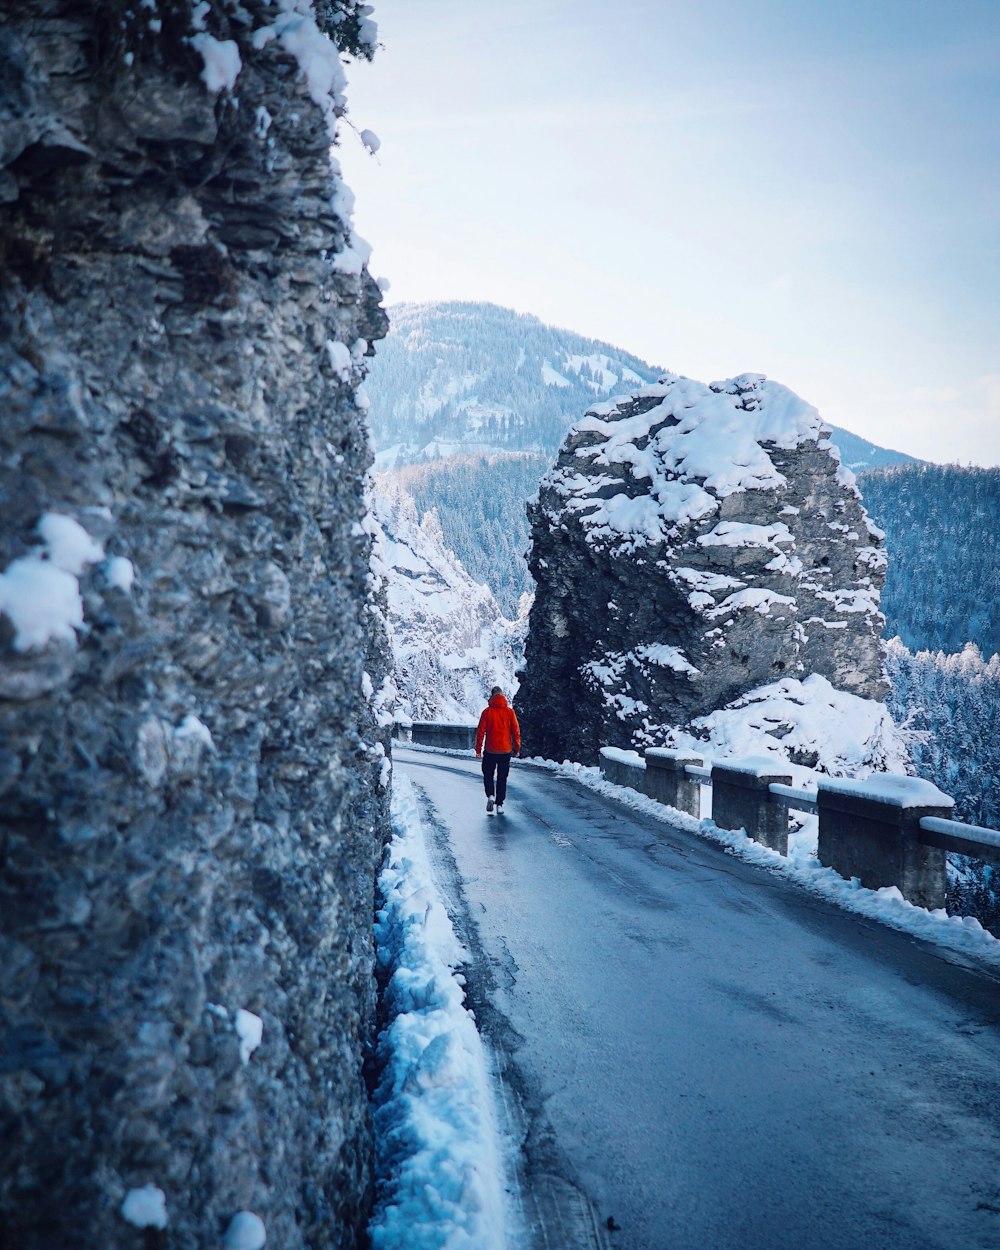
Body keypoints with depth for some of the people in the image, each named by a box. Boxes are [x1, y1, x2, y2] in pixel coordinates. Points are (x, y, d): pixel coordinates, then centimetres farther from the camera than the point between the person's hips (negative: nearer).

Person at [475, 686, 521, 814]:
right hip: (506, 750, 1)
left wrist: (478, 749, 1)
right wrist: (516, 748, 8)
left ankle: (490, 795, -8)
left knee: (488, 774, 14)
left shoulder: (487, 711, -7)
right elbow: (516, 731, -1)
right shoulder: (509, 711, -3)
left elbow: (481, 731, -6)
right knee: (502, 777, 10)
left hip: (490, 750, -1)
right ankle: (500, 804, 9)